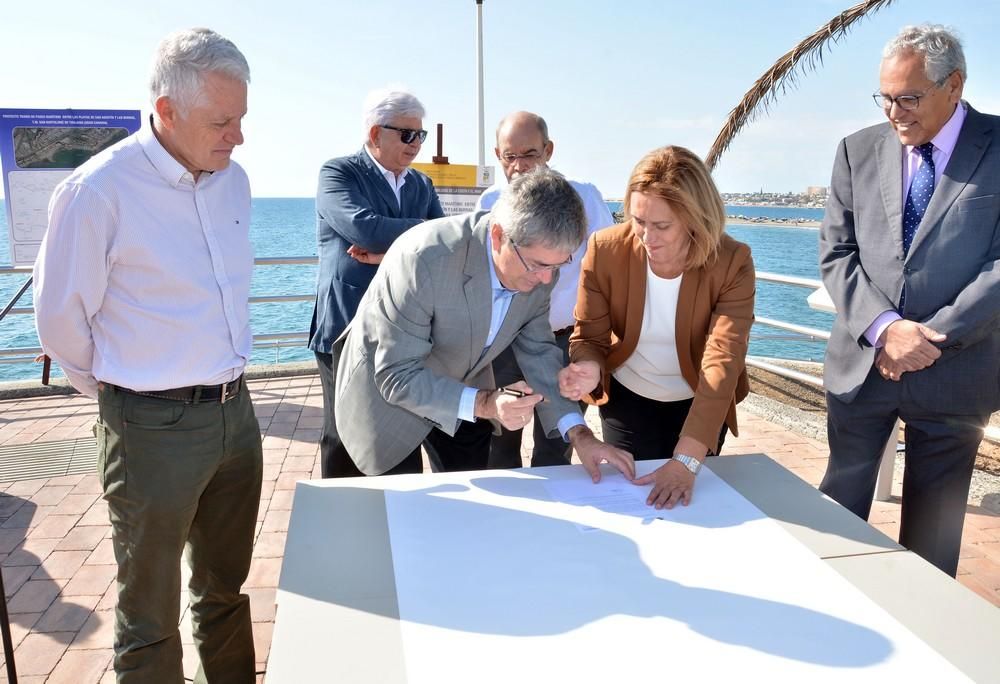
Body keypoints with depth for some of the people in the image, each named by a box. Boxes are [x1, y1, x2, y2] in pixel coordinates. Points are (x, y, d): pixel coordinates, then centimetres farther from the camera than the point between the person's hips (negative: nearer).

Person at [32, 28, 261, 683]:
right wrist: (121, 390, 7)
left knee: (226, 587, 22)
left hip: (236, 411, 6)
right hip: (155, 426, -6)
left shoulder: (233, 178, 4)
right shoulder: (96, 192, -16)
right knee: (150, 618, 11)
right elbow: (61, 321, -6)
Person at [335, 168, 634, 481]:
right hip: (386, 391, -4)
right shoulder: (423, 259, -35)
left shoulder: (538, 268, -18)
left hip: (463, 395, 5)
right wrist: (484, 404, -42)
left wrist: (578, 432, -16)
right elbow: (397, 377, -31)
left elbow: (537, 349, -6)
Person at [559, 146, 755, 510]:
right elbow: (589, 336, -13)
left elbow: (722, 364, -33)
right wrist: (589, 369, -39)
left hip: (699, 406, 0)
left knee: (686, 504, 17)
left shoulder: (732, 263, -26)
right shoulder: (605, 249, -22)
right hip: (627, 400, 0)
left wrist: (686, 461, -41)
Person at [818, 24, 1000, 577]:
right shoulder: (859, 151, 4)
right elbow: (836, 253, 0)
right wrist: (884, 328, -14)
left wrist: (934, 336, -16)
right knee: (839, 508, 12)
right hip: (862, 362, 2)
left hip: (953, 370, -1)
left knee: (933, 524, 13)